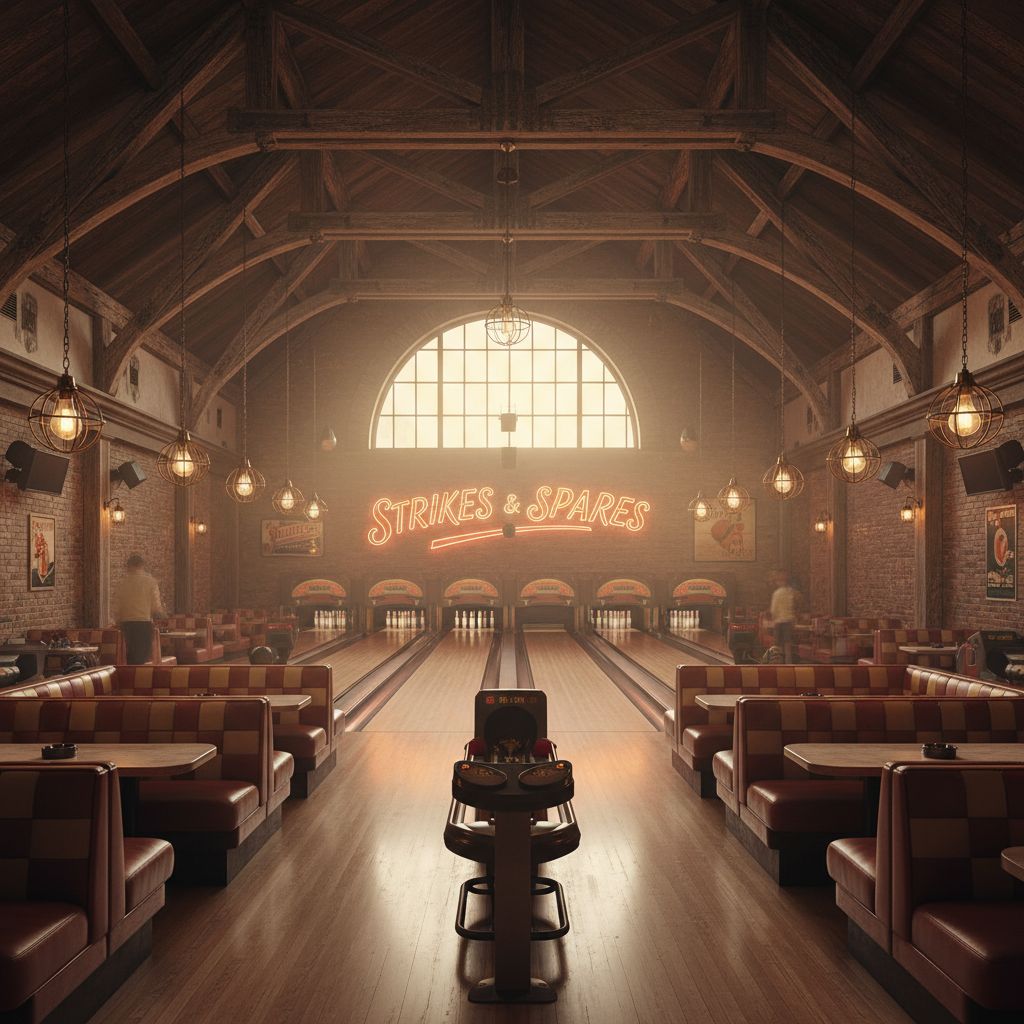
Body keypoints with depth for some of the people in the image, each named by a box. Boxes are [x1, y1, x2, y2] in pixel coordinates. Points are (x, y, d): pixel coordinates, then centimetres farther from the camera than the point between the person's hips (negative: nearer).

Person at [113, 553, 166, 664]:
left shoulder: (123, 582, 4)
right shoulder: (150, 581, -4)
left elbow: (117, 606, 5)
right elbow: (156, 606, -6)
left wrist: (118, 622, 19)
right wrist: (162, 613, 15)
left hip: (126, 623, 3)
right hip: (144, 622, -3)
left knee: (131, 655, 12)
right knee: (143, 656, 1)